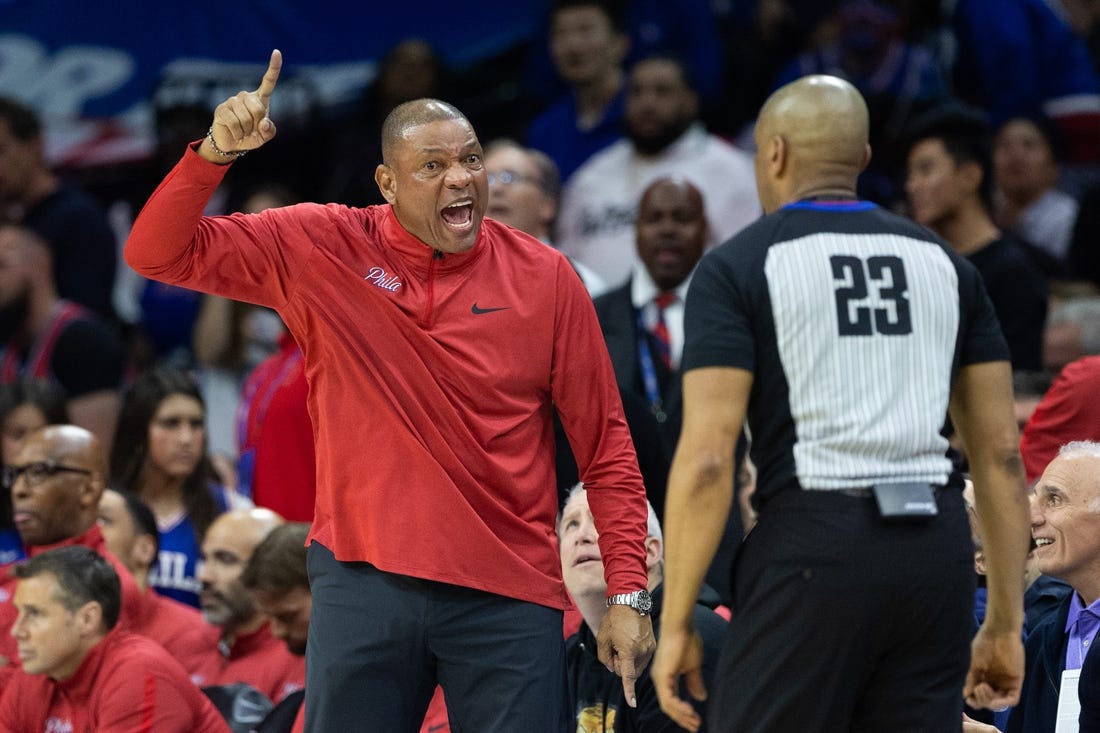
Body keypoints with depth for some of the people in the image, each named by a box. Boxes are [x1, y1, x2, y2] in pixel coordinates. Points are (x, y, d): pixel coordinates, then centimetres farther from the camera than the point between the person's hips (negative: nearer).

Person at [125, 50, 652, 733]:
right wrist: (215, 151, -16)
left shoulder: (546, 278, 1)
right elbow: (160, 253, 1)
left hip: (507, 597, -1)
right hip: (362, 585, 1)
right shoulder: (320, 249, 2)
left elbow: (606, 446, 5)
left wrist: (628, 592, -1)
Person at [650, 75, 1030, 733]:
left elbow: (707, 458, -8)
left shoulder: (738, 267, 1)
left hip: (812, 548, -4)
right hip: (936, 551, 4)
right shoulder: (943, 263, 15)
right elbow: (1001, 452, 12)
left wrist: (676, 625, -4)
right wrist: (1006, 623, 16)